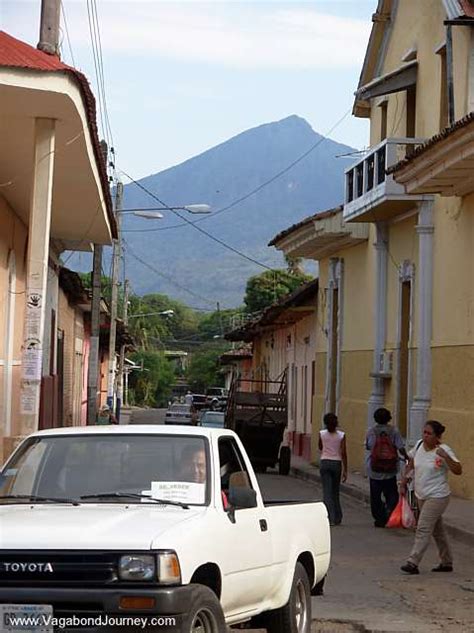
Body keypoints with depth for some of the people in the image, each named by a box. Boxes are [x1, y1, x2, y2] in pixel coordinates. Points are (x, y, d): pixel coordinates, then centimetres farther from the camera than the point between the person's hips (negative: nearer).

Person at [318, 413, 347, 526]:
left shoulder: (322, 434, -4)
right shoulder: (341, 435, -5)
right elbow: (343, 453, -5)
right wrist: (345, 470, -2)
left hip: (325, 462, -1)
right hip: (337, 463, 1)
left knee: (327, 492, 0)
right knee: (335, 492, 15)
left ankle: (331, 518, -10)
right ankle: (337, 518, 20)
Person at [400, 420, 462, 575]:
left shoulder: (444, 450, -17)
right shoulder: (419, 445, 2)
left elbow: (458, 470, -26)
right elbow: (412, 463, 19)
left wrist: (445, 456, -37)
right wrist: (404, 481, 16)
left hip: (437, 497, -7)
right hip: (421, 496, 7)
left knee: (423, 529, -12)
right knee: (437, 529, 17)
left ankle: (413, 562, -12)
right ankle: (446, 562, 28)